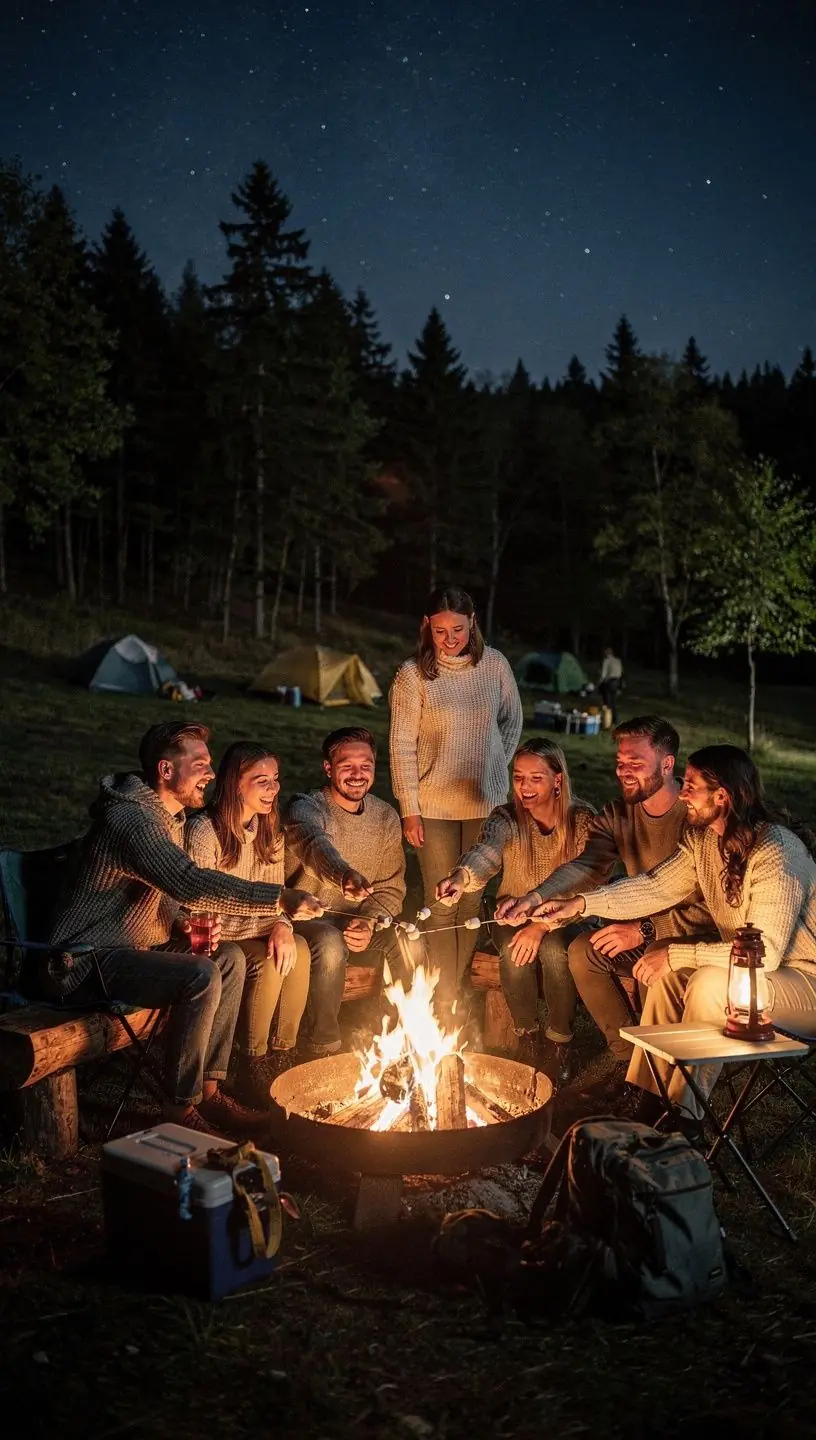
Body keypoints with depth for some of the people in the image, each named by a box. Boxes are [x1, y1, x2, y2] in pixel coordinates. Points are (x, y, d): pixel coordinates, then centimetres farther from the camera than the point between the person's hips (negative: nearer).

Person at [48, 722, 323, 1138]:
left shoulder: (170, 818, 12)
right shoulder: (130, 819, -21)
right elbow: (191, 883, -35)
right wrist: (279, 900, -37)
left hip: (127, 948, 10)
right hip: (83, 963, -10)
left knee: (230, 958, 3)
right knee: (201, 977, -26)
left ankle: (209, 1089, 4)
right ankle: (180, 1108, -14)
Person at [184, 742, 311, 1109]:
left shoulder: (270, 831, 8)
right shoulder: (204, 830, -15)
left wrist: (282, 926, -15)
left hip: (256, 933, 6)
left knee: (298, 949, -24)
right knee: (268, 963, -30)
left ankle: (281, 1062, -13)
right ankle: (251, 1073, -15)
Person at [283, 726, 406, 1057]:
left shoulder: (386, 817, 4)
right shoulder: (305, 808, -14)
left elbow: (392, 888, 6)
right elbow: (316, 844, -40)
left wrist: (369, 922, -17)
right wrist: (344, 875, -64)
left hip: (360, 921, 5)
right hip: (309, 918, -4)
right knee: (330, 945, -37)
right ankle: (323, 1047, -17)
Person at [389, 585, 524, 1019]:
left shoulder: (494, 665, -1)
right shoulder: (413, 675, -9)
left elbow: (512, 720, 15)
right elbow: (402, 747, -7)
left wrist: (496, 767, 8)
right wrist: (409, 811, -8)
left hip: (486, 802, 3)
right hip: (434, 805, -3)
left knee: (472, 902, 8)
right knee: (442, 906, 0)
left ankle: (457, 992, 19)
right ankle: (444, 1004, 9)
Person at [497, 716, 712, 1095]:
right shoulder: (617, 815, -1)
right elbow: (585, 867, -18)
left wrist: (646, 930, -27)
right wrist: (533, 900, -36)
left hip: (697, 935, -6)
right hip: (642, 929, 6)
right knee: (582, 950, -16)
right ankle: (625, 1049, 3)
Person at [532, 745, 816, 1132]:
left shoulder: (775, 853, -29)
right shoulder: (703, 838, -1)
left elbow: (765, 952, -32)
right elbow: (657, 887, 3)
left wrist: (675, 954, -27)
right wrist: (580, 904, -8)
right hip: (752, 963, 9)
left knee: (709, 983, -28)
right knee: (667, 970, -2)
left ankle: (683, 1113, -12)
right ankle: (651, 1104, 5)